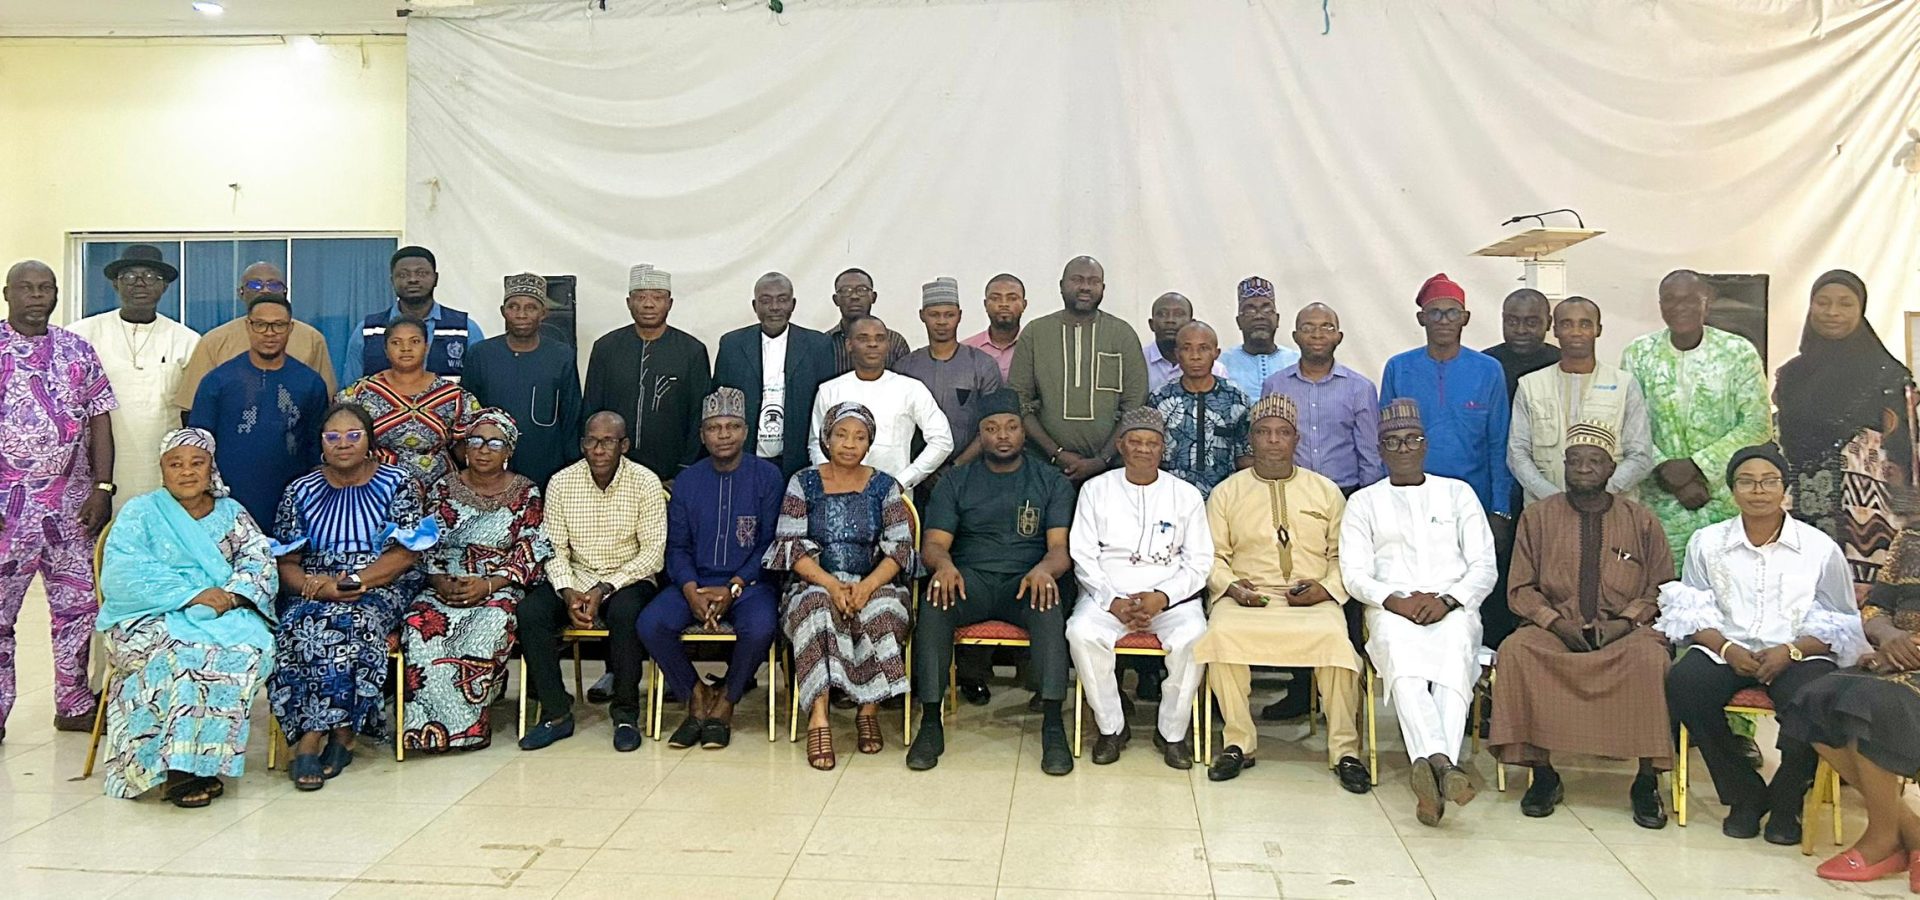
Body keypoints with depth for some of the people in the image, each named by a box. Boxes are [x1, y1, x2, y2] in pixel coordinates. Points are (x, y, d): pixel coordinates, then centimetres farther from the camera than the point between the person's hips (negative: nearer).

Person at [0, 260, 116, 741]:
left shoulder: (77, 350, 8)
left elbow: (100, 421, 7)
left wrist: (101, 488, -1)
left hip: (73, 504, 4)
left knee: (78, 605, 9)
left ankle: (74, 704, 20)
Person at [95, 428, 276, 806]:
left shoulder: (231, 513, 18)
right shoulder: (140, 512, 7)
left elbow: (259, 562, 7)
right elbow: (123, 574, -8)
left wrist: (233, 595, -16)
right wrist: (192, 595, -19)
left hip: (223, 616, 3)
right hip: (151, 619, -2)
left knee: (254, 644, -29)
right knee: (188, 651, -35)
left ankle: (195, 763, -28)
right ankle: (180, 768, -31)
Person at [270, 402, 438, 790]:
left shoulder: (398, 484, 4)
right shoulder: (301, 491, 12)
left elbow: (405, 554, -5)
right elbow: (286, 562, 6)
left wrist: (356, 582, -18)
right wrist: (317, 585, -16)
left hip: (382, 590, -2)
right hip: (315, 594, 3)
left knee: (347, 623, -33)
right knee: (304, 624, -31)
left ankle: (312, 737, -23)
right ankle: (339, 733, -26)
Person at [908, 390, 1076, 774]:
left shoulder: (1052, 482, 12)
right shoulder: (956, 482, 14)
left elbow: (1061, 545, 0)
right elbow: (933, 543, 4)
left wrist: (1044, 568, -25)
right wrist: (944, 563, -22)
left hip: (1026, 582, -1)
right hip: (971, 579, 1)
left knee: (1049, 603, -36)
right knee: (935, 601, -33)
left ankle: (1052, 724, -34)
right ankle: (930, 721, -27)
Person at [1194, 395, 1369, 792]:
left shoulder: (1325, 491, 16)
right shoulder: (1227, 492, 14)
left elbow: (1344, 554, 14)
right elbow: (1213, 556, 10)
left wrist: (1327, 588, -5)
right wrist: (1231, 585, -9)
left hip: (1313, 601, 0)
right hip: (1246, 598, 0)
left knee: (1334, 638, -32)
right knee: (1222, 634, -32)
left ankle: (1344, 751, -18)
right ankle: (1239, 743, -17)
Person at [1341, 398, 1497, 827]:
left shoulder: (1457, 493, 22)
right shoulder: (1365, 502, 21)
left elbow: (1484, 567, 12)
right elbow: (1354, 574, 8)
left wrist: (1446, 599, -9)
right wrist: (1394, 600, -13)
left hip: (1454, 609, 1)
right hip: (1391, 611, -1)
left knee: (1454, 665, -35)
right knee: (1403, 664, -36)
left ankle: (1428, 768, -51)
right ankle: (1442, 764, -53)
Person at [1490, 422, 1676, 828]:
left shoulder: (1641, 520, 11)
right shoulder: (1538, 515, 9)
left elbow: (1661, 589, 10)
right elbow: (1520, 590, 7)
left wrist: (1626, 621, -9)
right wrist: (1556, 623, -11)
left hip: (1623, 631, 0)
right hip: (1555, 629, 0)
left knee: (1651, 657, -34)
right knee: (1516, 650, -32)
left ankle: (1646, 782, -21)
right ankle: (1542, 775, -22)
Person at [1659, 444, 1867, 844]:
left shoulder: (1820, 548, 6)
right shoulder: (1707, 542, 9)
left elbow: (1840, 625, 5)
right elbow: (1690, 612, 5)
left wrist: (1790, 652, -14)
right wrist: (1726, 649, -14)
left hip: (1799, 654, -1)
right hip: (1727, 649, 1)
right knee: (1683, 684, -30)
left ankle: (1785, 802, -3)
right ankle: (1745, 794, -9)